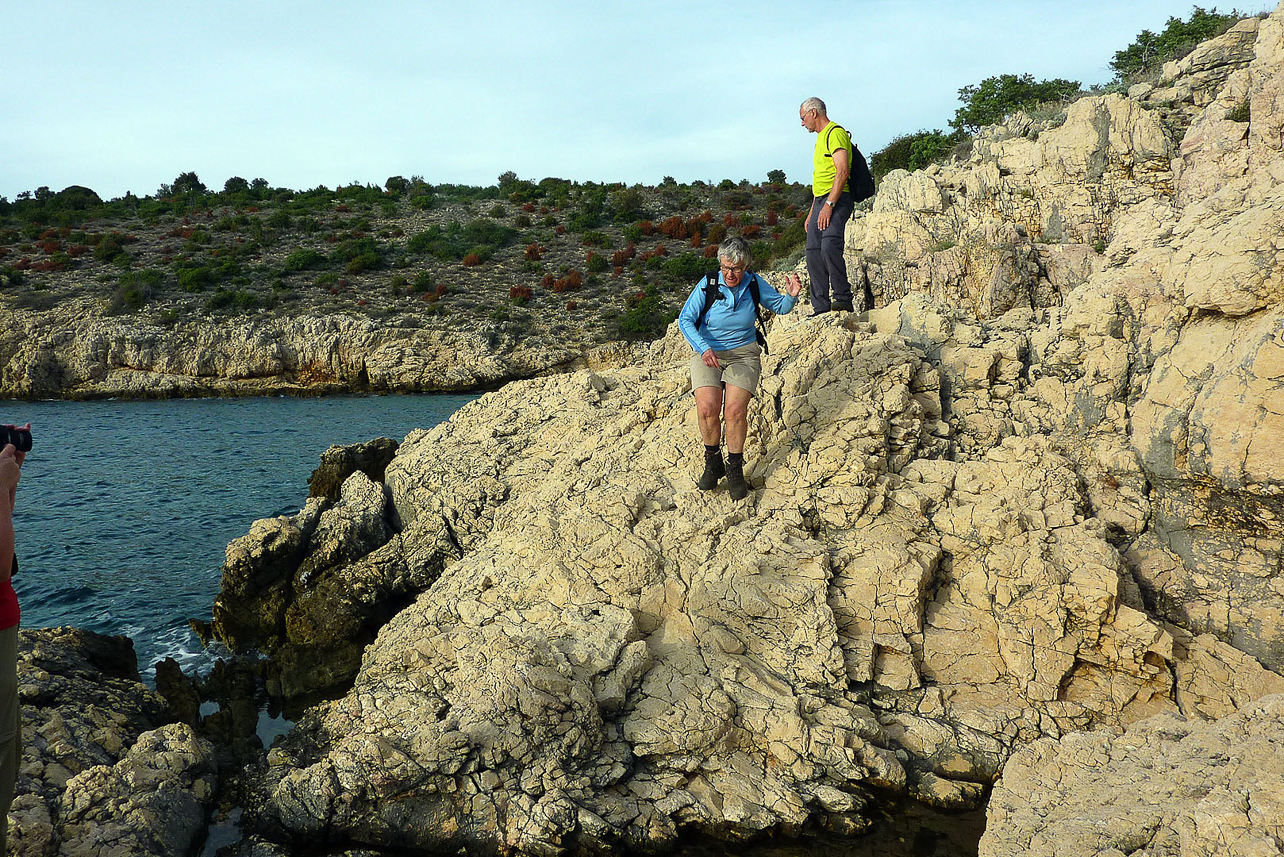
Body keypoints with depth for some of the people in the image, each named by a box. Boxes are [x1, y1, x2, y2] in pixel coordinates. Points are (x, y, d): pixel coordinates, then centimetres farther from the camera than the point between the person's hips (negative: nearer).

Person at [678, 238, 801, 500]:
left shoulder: (754, 284, -3)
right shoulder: (708, 285, -8)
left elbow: (780, 306, 10)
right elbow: (685, 320, -9)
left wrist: (791, 296, -14)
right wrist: (703, 349, -23)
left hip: (743, 354, 0)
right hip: (708, 354, 0)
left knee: (735, 410, -23)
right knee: (707, 408, -23)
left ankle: (735, 469, -2)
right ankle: (713, 463, 3)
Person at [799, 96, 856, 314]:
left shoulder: (835, 133, -6)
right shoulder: (821, 138, 25)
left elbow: (843, 171, -17)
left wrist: (829, 205, -23)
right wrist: (812, 212, 25)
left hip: (837, 199, -10)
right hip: (821, 201, 10)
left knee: (829, 246, -27)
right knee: (814, 254, 2)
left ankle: (844, 299, -22)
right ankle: (821, 308, 3)